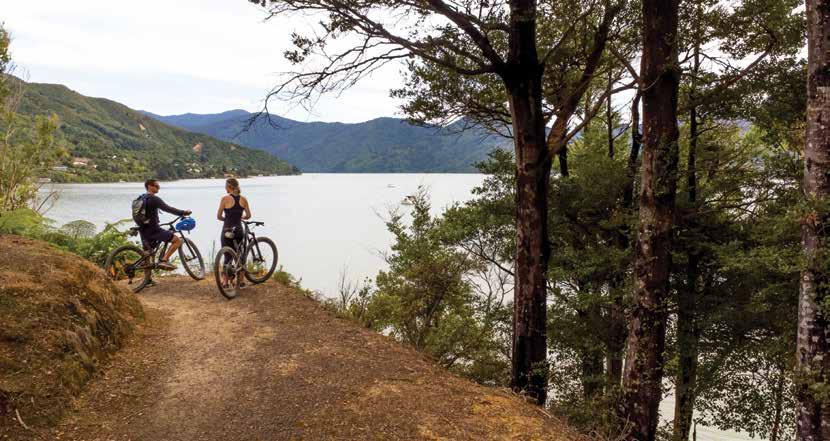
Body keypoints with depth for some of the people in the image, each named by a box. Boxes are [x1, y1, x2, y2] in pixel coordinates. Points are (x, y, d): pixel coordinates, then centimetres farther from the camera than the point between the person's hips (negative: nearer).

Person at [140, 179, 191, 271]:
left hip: (144, 231, 10)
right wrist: (183, 212, -21)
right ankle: (164, 260, -17)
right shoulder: (154, 199, -13)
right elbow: (167, 209, -24)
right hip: (153, 230, -10)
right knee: (177, 240, -7)